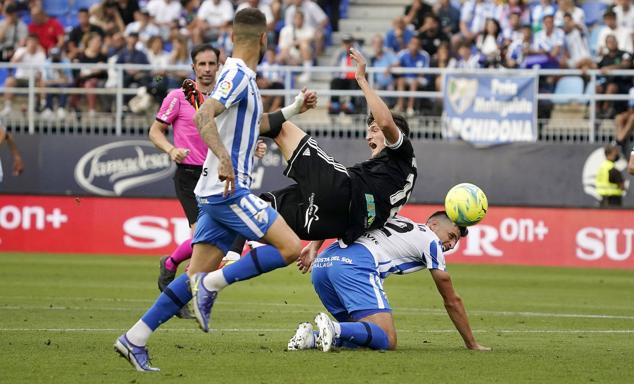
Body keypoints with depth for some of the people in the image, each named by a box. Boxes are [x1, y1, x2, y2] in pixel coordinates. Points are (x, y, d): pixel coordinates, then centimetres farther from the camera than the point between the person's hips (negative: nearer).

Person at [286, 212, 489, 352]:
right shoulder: (431, 241, 16)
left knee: (363, 335, 14)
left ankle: (311, 337, -11)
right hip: (354, 267, -8)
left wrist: (312, 250, 20)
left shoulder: (394, 220, 35)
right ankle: (333, 328, -35)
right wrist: (472, 344, 30)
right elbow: (452, 301, 21)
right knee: (386, 340, -12)